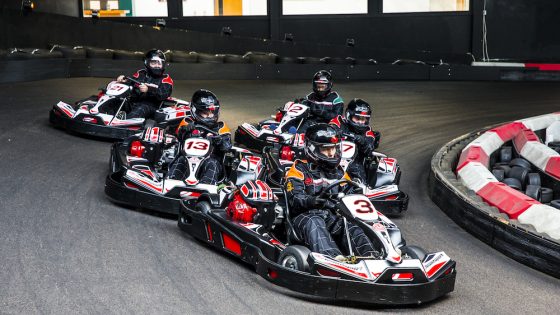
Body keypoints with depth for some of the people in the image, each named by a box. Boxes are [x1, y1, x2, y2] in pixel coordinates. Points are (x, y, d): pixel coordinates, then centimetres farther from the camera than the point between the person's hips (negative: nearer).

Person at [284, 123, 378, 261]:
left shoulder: (338, 172, 25)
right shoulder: (300, 170, 7)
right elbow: (294, 198, -8)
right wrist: (311, 201, -28)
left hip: (332, 216, 4)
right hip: (306, 215, -4)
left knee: (351, 225, -28)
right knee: (314, 223, -39)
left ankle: (370, 254, -52)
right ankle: (335, 257, -63)